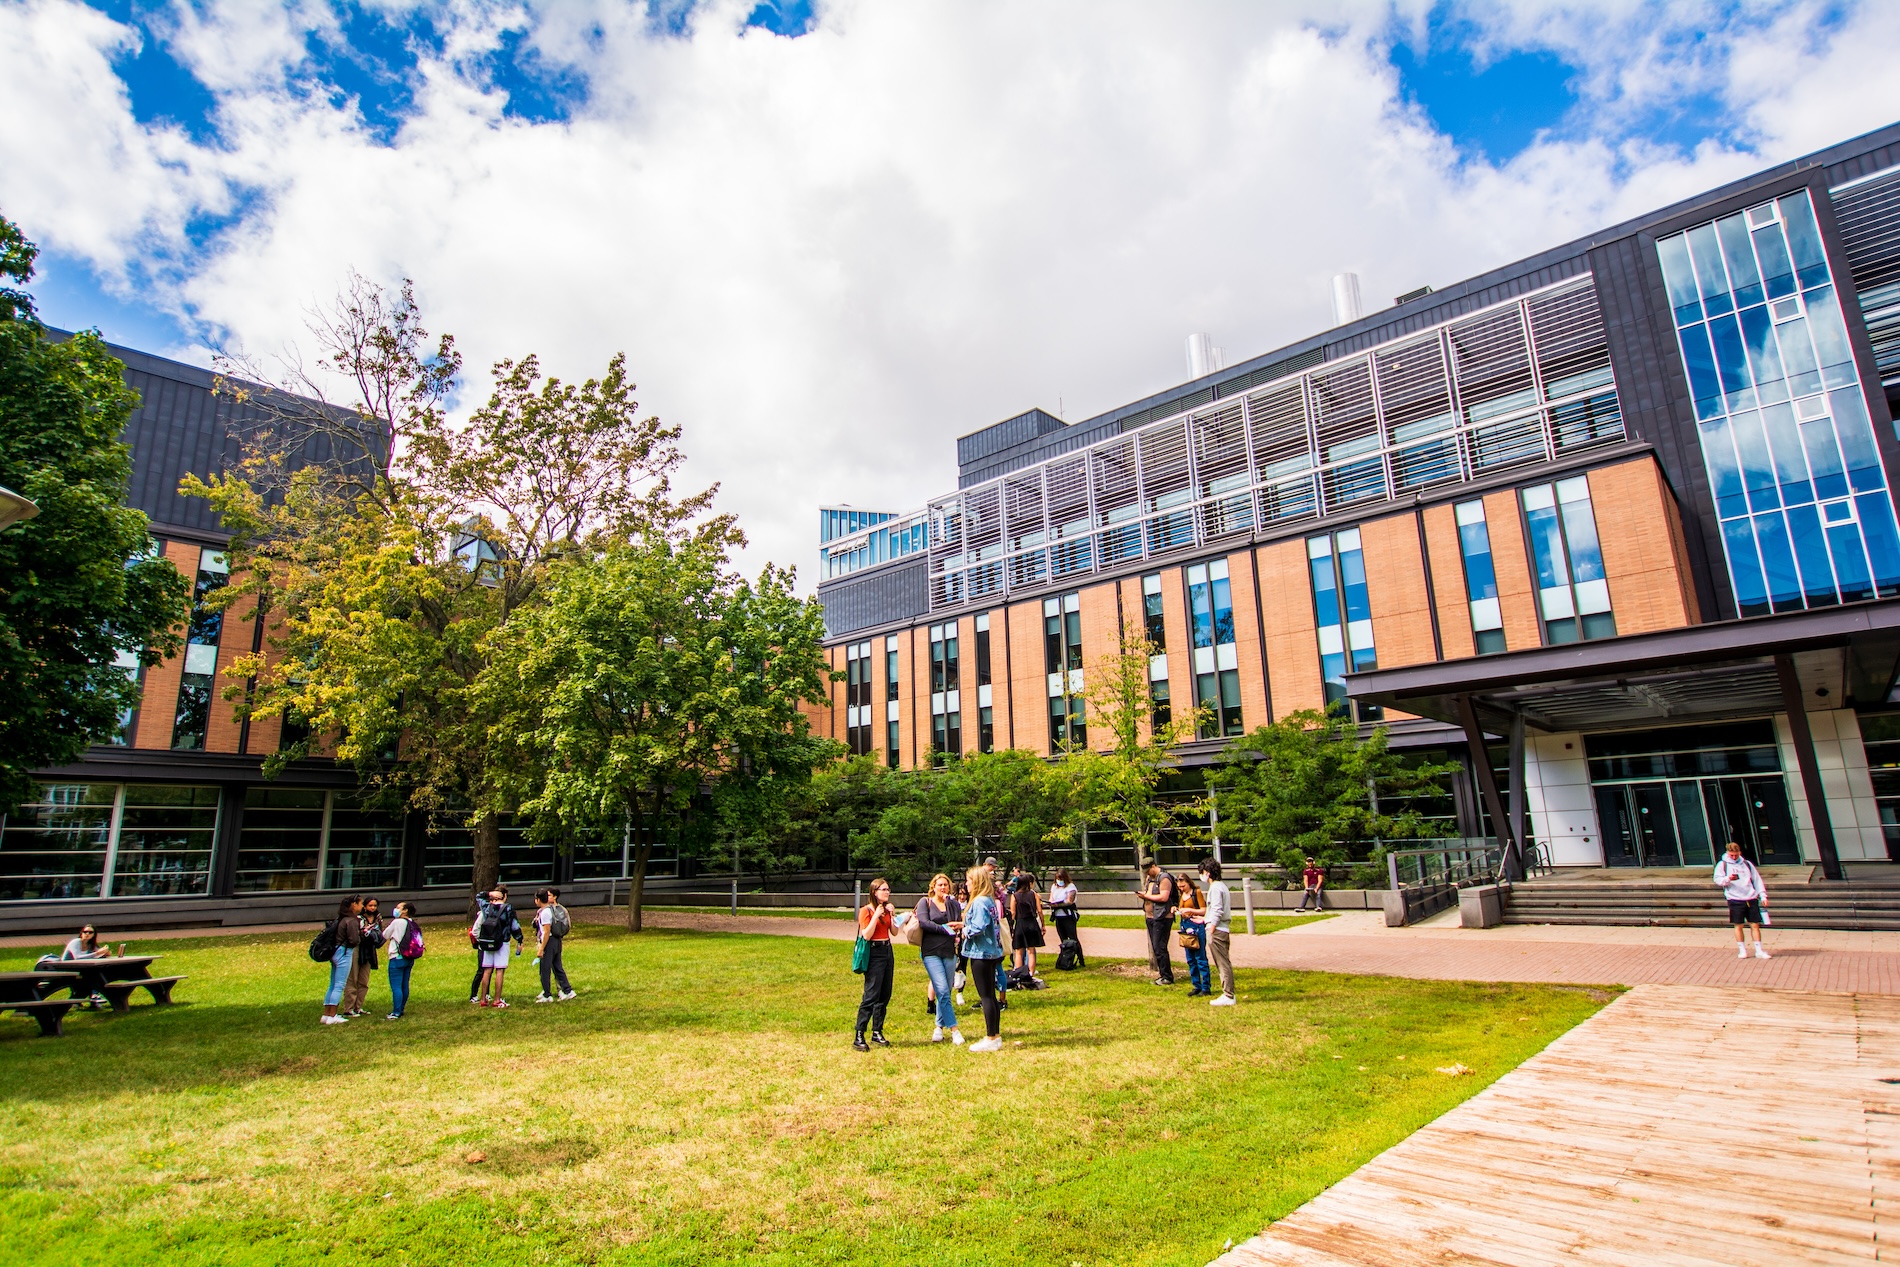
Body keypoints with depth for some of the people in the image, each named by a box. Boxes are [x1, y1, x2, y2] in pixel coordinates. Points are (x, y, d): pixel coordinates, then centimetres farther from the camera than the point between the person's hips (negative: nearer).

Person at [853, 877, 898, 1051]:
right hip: (874, 953, -8)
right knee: (871, 996, -11)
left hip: (887, 952, 8)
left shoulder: (887, 909, 12)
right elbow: (866, 935, -17)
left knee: (885, 996, 9)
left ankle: (877, 1032, 18)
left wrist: (893, 914, -4)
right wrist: (876, 915, -20)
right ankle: (859, 1037, -8)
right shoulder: (866, 910, -8)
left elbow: (895, 932, 8)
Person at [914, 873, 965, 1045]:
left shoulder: (954, 904, 14)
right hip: (931, 951, -4)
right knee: (942, 991, -12)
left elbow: (960, 923, 7)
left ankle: (940, 1027, 22)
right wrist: (945, 928, -11)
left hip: (949, 951, 4)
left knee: (946, 992, 7)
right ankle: (954, 1030, -9)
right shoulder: (925, 902, 3)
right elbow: (924, 922, -10)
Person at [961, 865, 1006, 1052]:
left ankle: (991, 1039, 3)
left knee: (986, 997, -3)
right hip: (992, 951, 10)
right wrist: (966, 925, 11)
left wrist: (966, 931, -7)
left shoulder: (979, 902, -18)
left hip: (981, 953, -10)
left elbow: (978, 928, -26)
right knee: (990, 995, 15)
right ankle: (995, 1035, 22)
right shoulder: (990, 900, 11)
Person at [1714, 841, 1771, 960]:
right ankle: (1742, 950, 12)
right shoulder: (1722, 864, 4)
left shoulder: (1747, 864, 13)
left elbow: (1757, 880, 14)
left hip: (1751, 899, 2)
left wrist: (1763, 896, 7)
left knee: (1755, 925, 3)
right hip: (1735, 900, -2)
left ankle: (1759, 951, 11)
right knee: (1738, 926, 2)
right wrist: (1727, 879, -24)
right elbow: (1717, 879, -4)